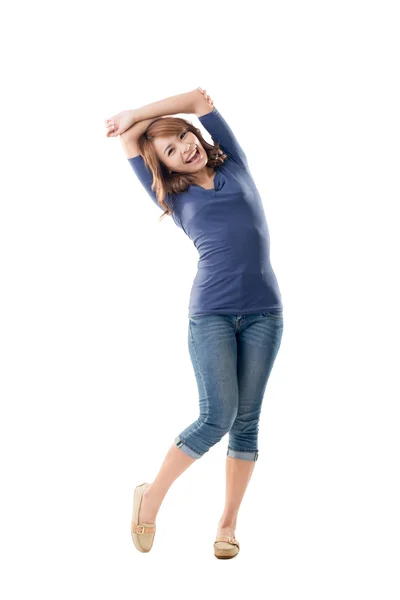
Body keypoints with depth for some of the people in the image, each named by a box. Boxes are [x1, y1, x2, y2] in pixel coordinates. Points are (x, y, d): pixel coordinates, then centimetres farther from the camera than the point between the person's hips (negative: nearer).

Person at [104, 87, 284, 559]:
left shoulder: (235, 167, 15)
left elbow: (200, 99, 16)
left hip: (263, 313, 2)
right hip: (211, 315, -2)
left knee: (246, 421, 1)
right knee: (217, 417, -11)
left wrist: (135, 113, 20)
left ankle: (228, 523, 10)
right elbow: (128, 137, 15)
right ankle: (152, 494, 8)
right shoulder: (174, 199, 12)